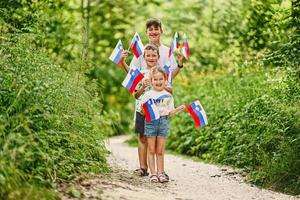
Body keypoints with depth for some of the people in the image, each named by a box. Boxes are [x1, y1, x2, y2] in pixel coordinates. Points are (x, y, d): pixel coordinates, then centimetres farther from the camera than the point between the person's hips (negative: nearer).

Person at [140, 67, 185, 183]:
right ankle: (153, 173, 5)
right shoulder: (148, 95, 0)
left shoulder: (168, 96, 7)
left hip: (163, 122, 2)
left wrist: (179, 109, -5)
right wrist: (142, 110, -20)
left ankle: (160, 172, 11)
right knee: (151, 150, 2)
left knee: (160, 151, 6)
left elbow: (170, 112, 10)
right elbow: (143, 111, 1)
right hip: (150, 122, -2)